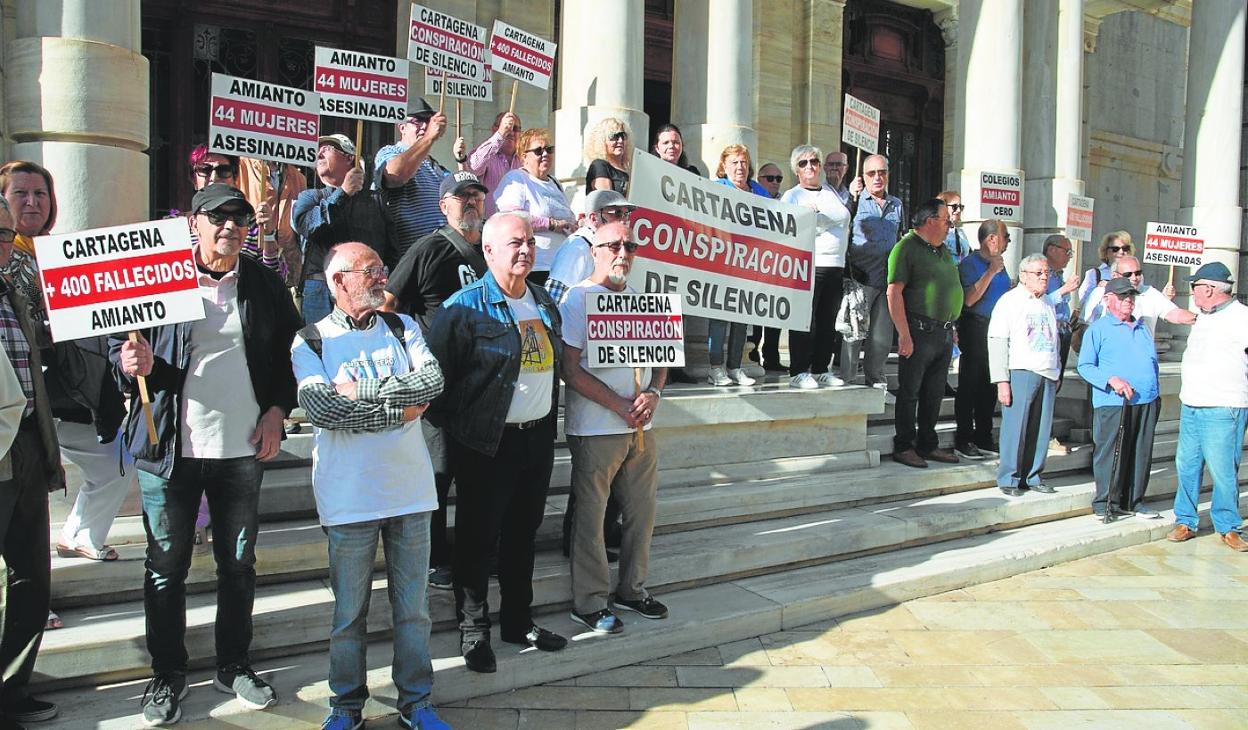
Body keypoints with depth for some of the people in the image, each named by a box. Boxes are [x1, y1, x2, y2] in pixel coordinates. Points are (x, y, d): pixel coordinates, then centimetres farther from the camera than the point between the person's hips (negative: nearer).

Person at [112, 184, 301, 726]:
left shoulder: (263, 283, 6)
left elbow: (291, 351, 11)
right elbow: (118, 341, 4)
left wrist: (277, 410, 0)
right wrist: (132, 362, -19)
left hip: (243, 448, 2)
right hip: (170, 447, -2)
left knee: (239, 563, 11)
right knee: (167, 565, 7)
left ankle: (234, 665, 28)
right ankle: (168, 674, 23)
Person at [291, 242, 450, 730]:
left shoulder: (402, 327, 8)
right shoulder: (310, 340, -1)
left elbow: (433, 381, -9)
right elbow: (322, 408, -18)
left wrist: (361, 391, -15)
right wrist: (402, 407, -15)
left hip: (411, 489, 3)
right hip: (349, 498, -2)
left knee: (413, 607, 12)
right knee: (349, 611, 10)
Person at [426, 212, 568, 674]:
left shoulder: (544, 303, 10)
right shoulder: (465, 307, -12)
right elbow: (436, 374, -12)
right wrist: (459, 423, -10)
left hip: (538, 437, 7)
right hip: (488, 443, -6)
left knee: (523, 532, 17)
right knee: (478, 537, 5)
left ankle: (518, 621, 31)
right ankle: (473, 631, 19)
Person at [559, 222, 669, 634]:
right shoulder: (577, 299, -6)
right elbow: (570, 368, -13)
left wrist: (652, 394, -6)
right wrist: (620, 406, -15)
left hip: (641, 427, 7)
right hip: (596, 428, -6)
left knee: (642, 510, 13)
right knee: (591, 515, 1)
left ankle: (632, 589, 29)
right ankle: (589, 603, 13)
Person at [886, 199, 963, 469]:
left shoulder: (943, 251, 18)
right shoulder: (906, 248, -9)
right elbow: (894, 293, -16)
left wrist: (951, 327, 17)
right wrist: (904, 335, -20)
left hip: (944, 333, 8)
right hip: (920, 332, -8)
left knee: (934, 393, 13)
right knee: (910, 391, 0)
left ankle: (927, 445, 23)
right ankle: (903, 447, 8)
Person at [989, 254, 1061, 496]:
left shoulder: (1048, 304, 20)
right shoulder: (1009, 301, -1)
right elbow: (997, 342, -7)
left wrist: (1056, 375, 19)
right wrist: (1002, 381, -13)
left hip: (1047, 375, 6)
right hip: (1020, 373, -6)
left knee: (1041, 429, 5)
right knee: (1015, 427, -6)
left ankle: (1033, 476, 16)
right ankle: (1009, 479, 3)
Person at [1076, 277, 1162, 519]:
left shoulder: (1143, 329, 20)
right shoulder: (1098, 329, 0)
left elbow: (1153, 363, 28)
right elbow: (1085, 366, -6)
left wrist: (1154, 392, 19)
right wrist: (1111, 380, -19)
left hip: (1146, 402, 6)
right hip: (1113, 403, -6)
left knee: (1141, 454, 9)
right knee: (1109, 453, -4)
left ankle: (1134, 500, 21)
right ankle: (1104, 503, 5)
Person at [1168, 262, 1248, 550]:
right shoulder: (1204, 318, 16)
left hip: (1223, 410, -8)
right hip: (1190, 407, 8)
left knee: (1223, 471, -3)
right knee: (1187, 466, 9)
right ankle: (1185, 522, 19)